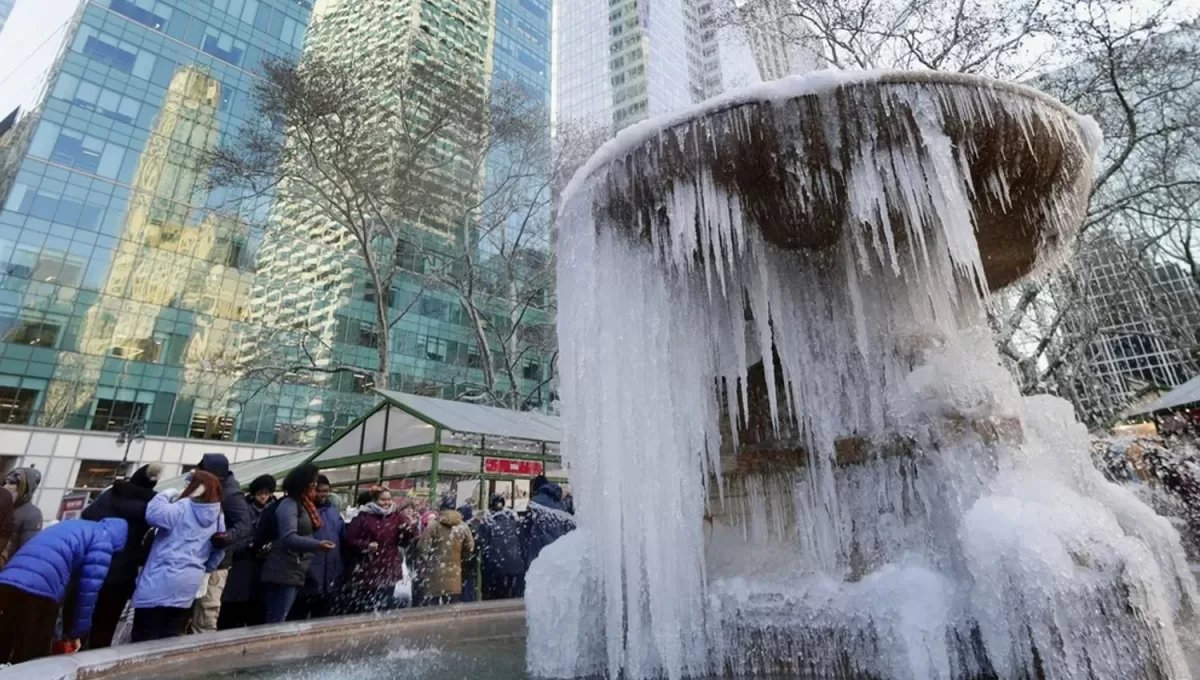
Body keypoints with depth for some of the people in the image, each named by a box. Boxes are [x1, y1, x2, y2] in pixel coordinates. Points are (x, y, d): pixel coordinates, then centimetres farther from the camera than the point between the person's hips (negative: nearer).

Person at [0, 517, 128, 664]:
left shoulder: (72, 529, 32)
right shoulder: (103, 540, 8)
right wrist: (75, 633, 20)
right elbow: (88, 590, 6)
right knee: (30, 663, 5)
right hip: (36, 594, -8)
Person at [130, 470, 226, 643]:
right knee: (170, 638, 15)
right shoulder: (217, 517, 10)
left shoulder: (184, 508, -11)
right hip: (188, 585, 7)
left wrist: (166, 495, -11)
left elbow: (154, 514, -29)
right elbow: (218, 550, 15)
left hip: (161, 581, -6)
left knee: (144, 639, 3)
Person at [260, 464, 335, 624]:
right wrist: (317, 544, -34)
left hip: (295, 573, 9)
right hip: (283, 573, -9)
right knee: (276, 623, -7)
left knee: (279, 622, 13)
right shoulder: (289, 504, -12)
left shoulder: (304, 505, 16)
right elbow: (289, 538, -24)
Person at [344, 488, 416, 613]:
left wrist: (411, 527, -24)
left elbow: (407, 539, -3)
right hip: (366, 571, -2)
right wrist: (366, 545, -18)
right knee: (363, 608, 10)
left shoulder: (397, 516, 2)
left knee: (385, 607, 12)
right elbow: (350, 539, -3)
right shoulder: (364, 516, -4)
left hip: (389, 571, 2)